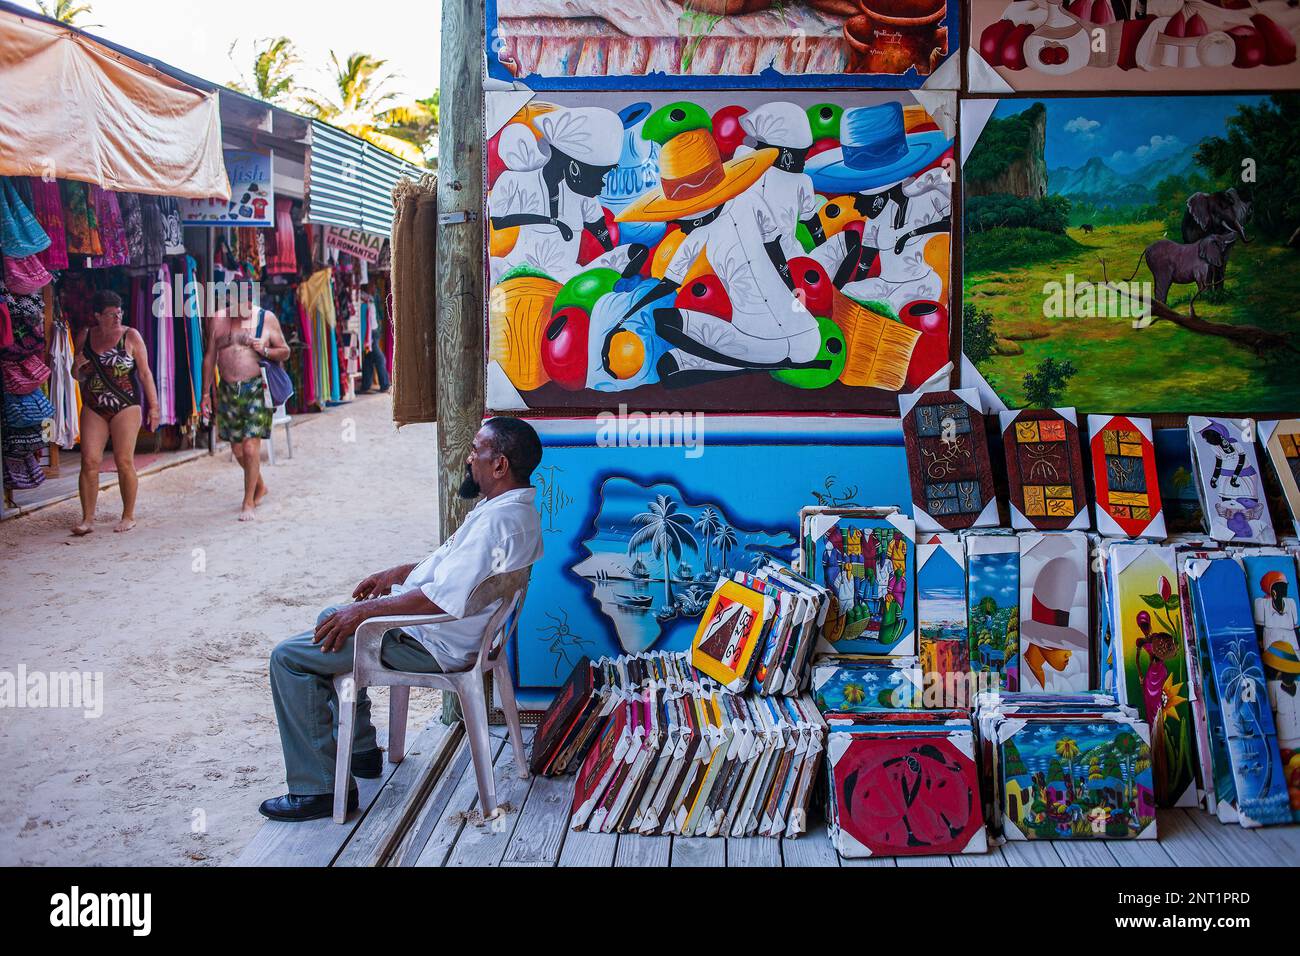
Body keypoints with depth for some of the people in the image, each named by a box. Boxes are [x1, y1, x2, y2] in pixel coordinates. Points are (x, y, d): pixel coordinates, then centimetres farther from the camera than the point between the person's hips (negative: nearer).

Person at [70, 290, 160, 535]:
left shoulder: (130, 336, -2)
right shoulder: (86, 337, 9)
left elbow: (145, 373, -1)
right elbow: (78, 376, 18)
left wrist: (153, 405, -5)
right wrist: (77, 366, -5)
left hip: (126, 407, -3)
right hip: (93, 408, 3)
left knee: (124, 461, -3)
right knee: (89, 461, -5)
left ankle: (128, 516, 10)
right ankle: (87, 519, 0)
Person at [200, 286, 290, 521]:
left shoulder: (266, 318, 1)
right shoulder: (218, 320, 8)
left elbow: (285, 352, 7)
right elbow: (209, 358, 12)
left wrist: (265, 351, -13)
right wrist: (206, 393, 10)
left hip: (256, 389, -3)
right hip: (228, 390, 3)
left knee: (251, 447, -11)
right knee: (237, 448, 9)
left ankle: (249, 501, 1)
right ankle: (260, 486, 34)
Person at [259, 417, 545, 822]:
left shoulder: (500, 520, -28)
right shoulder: (514, 507, 6)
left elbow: (445, 597, -33)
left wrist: (365, 611, -25)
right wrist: (399, 573, 14)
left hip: (433, 644, -11)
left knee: (289, 658, -8)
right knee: (332, 618, 29)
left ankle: (318, 788, -2)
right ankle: (359, 748, 32)